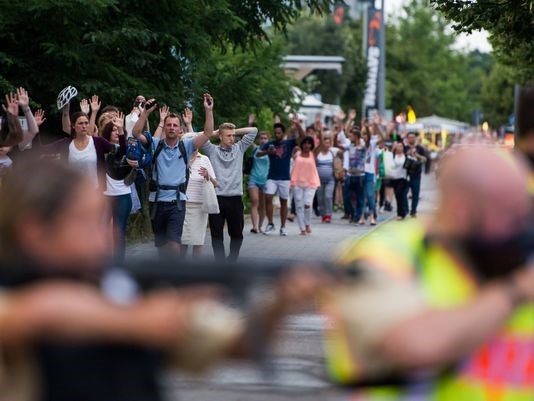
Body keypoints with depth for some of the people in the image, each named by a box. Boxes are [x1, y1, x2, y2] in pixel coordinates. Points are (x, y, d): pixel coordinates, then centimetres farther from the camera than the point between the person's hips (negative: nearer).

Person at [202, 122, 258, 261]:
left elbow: (253, 130, 10)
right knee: (217, 234, 0)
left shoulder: (239, 149, 11)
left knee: (237, 233, 9)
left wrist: (235, 131, 9)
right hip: (217, 198, -2)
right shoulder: (212, 150, 4)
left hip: (235, 198, 2)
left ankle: (232, 260, 22)